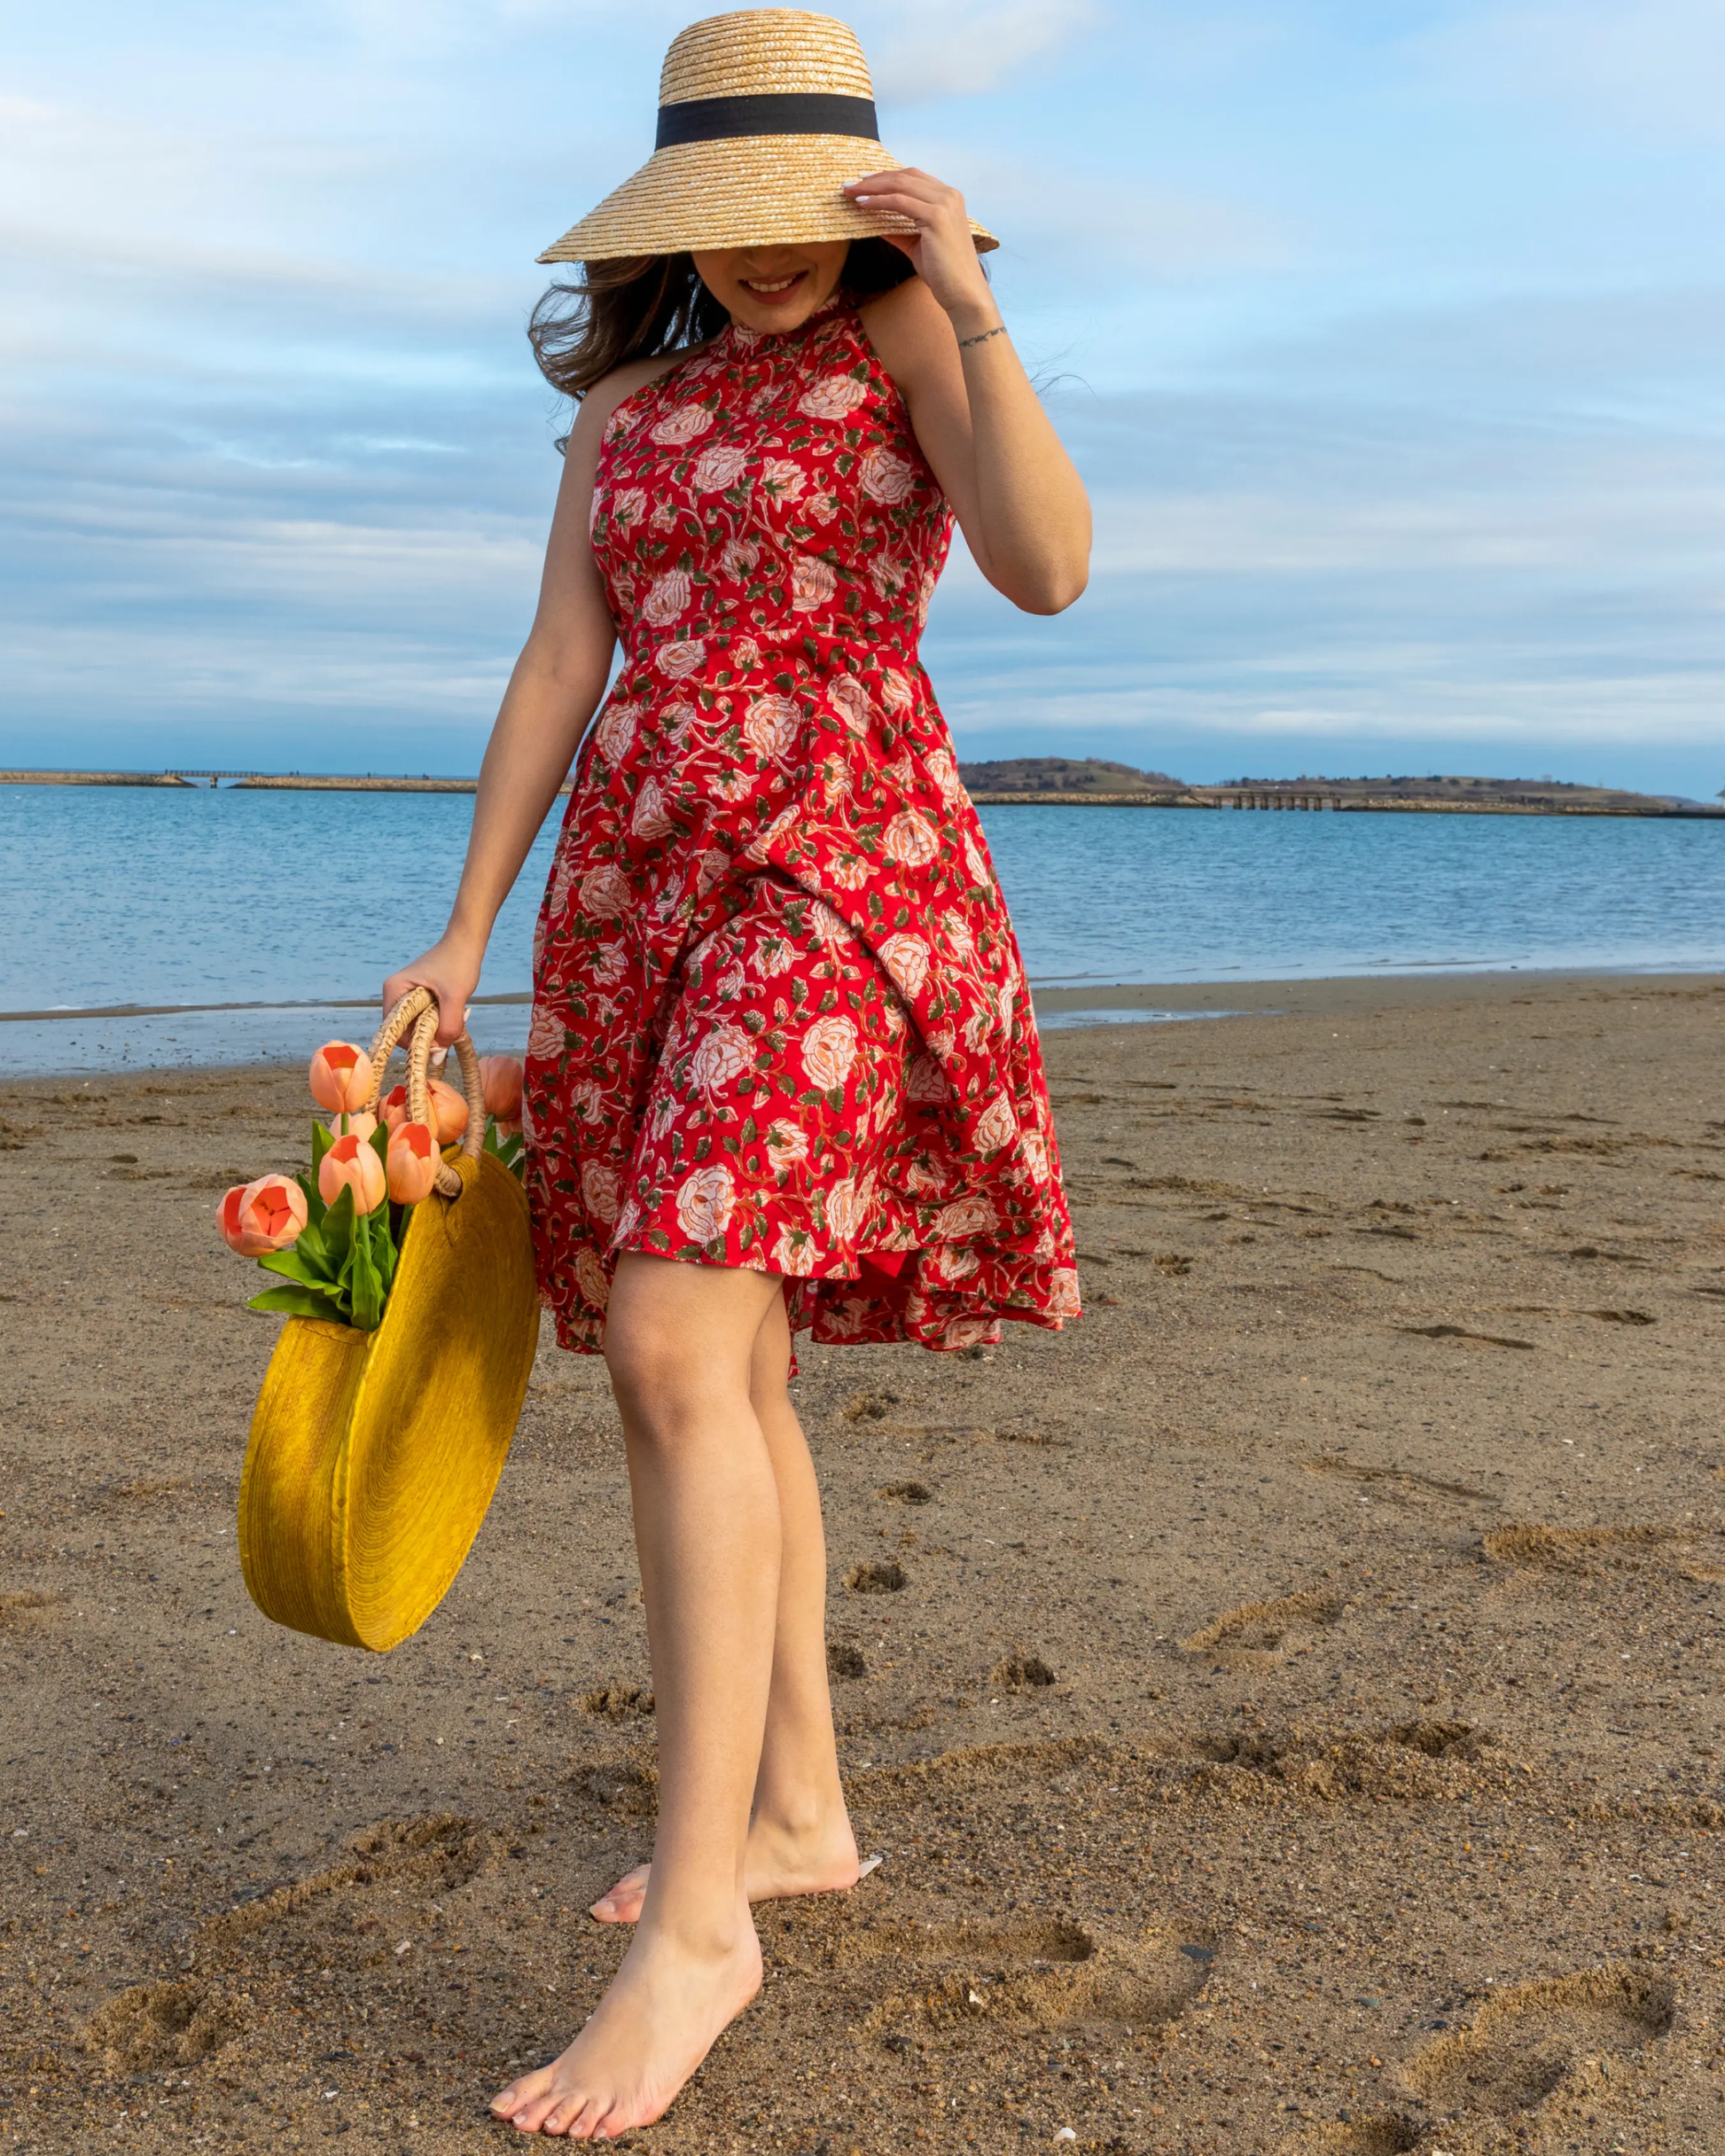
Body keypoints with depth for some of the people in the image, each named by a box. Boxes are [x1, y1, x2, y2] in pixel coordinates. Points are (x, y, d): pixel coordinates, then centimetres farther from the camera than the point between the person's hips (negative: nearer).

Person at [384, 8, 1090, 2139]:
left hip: (841, 869, -7)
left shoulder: (908, 327, 1)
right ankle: (799, 1810, 23)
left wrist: (974, 312, -22)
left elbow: (1049, 565, -15)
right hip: (638, 889, 7)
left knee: (675, 1346, -20)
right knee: (721, 1366, 9)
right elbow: (557, 669, 13)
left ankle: (696, 1925, -14)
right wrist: (466, 933, 8)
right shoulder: (623, 402, 16)